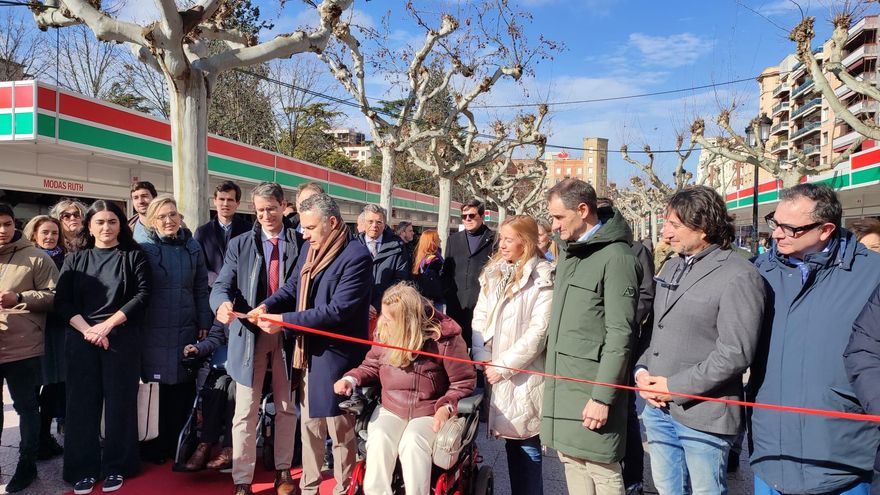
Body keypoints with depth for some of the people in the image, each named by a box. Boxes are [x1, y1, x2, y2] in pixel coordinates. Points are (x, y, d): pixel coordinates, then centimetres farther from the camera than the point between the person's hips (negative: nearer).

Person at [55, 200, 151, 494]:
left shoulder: (134, 256, 6)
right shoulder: (75, 260, 12)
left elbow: (143, 295, -4)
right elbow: (61, 302, 4)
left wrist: (107, 325, -12)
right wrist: (87, 330, -12)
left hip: (122, 339, -2)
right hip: (81, 340, 2)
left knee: (119, 401, 1)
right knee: (82, 403, 3)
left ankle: (116, 467, 13)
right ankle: (83, 469, 15)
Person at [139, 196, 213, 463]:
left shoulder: (192, 247, 7)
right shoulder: (144, 248, -2)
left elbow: (201, 288, 9)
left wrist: (204, 323, 5)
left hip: (186, 330, 3)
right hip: (153, 331, -2)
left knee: (183, 390, 7)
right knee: (155, 390, 4)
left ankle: (179, 446, 21)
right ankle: (154, 448, 19)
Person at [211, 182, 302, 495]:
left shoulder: (301, 243, 3)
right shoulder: (239, 245, 6)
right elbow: (222, 286, -4)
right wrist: (222, 304, -27)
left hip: (288, 333, 0)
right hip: (249, 335, 0)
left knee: (286, 408, 12)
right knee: (245, 412, 4)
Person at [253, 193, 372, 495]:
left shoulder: (356, 256, -20)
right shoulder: (310, 248, 7)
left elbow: (338, 309, -25)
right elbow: (293, 287, 13)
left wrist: (285, 320, -23)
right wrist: (268, 306, -8)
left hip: (336, 356, -8)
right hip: (309, 352, 8)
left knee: (340, 429, 8)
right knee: (310, 424, 19)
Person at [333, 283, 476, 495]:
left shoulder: (444, 336, -14)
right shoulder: (384, 332, 1)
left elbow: (464, 381, -5)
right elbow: (371, 366, 15)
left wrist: (446, 407, -20)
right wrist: (352, 379, -5)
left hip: (430, 412, -3)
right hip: (390, 409, 4)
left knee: (412, 443, -33)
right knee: (379, 439, -28)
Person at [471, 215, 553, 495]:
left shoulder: (543, 278, -7)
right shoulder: (492, 273, 13)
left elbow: (539, 330, -13)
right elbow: (480, 317, 10)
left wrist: (504, 365, -14)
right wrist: (481, 356, -4)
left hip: (524, 375, -5)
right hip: (495, 373, 5)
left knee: (526, 446, 1)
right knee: (511, 442, 14)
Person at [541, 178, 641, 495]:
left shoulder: (616, 257, -14)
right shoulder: (567, 249, 13)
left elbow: (620, 335, -17)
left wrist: (602, 397, -17)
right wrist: (552, 371, 16)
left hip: (593, 387, -8)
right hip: (561, 384, 8)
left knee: (602, 469, 2)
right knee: (572, 461, 15)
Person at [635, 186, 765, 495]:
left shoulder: (738, 277, -15)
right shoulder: (672, 267, 11)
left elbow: (735, 353, -20)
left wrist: (675, 387, -16)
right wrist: (642, 371, 0)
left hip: (701, 414, -7)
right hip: (657, 406, 7)